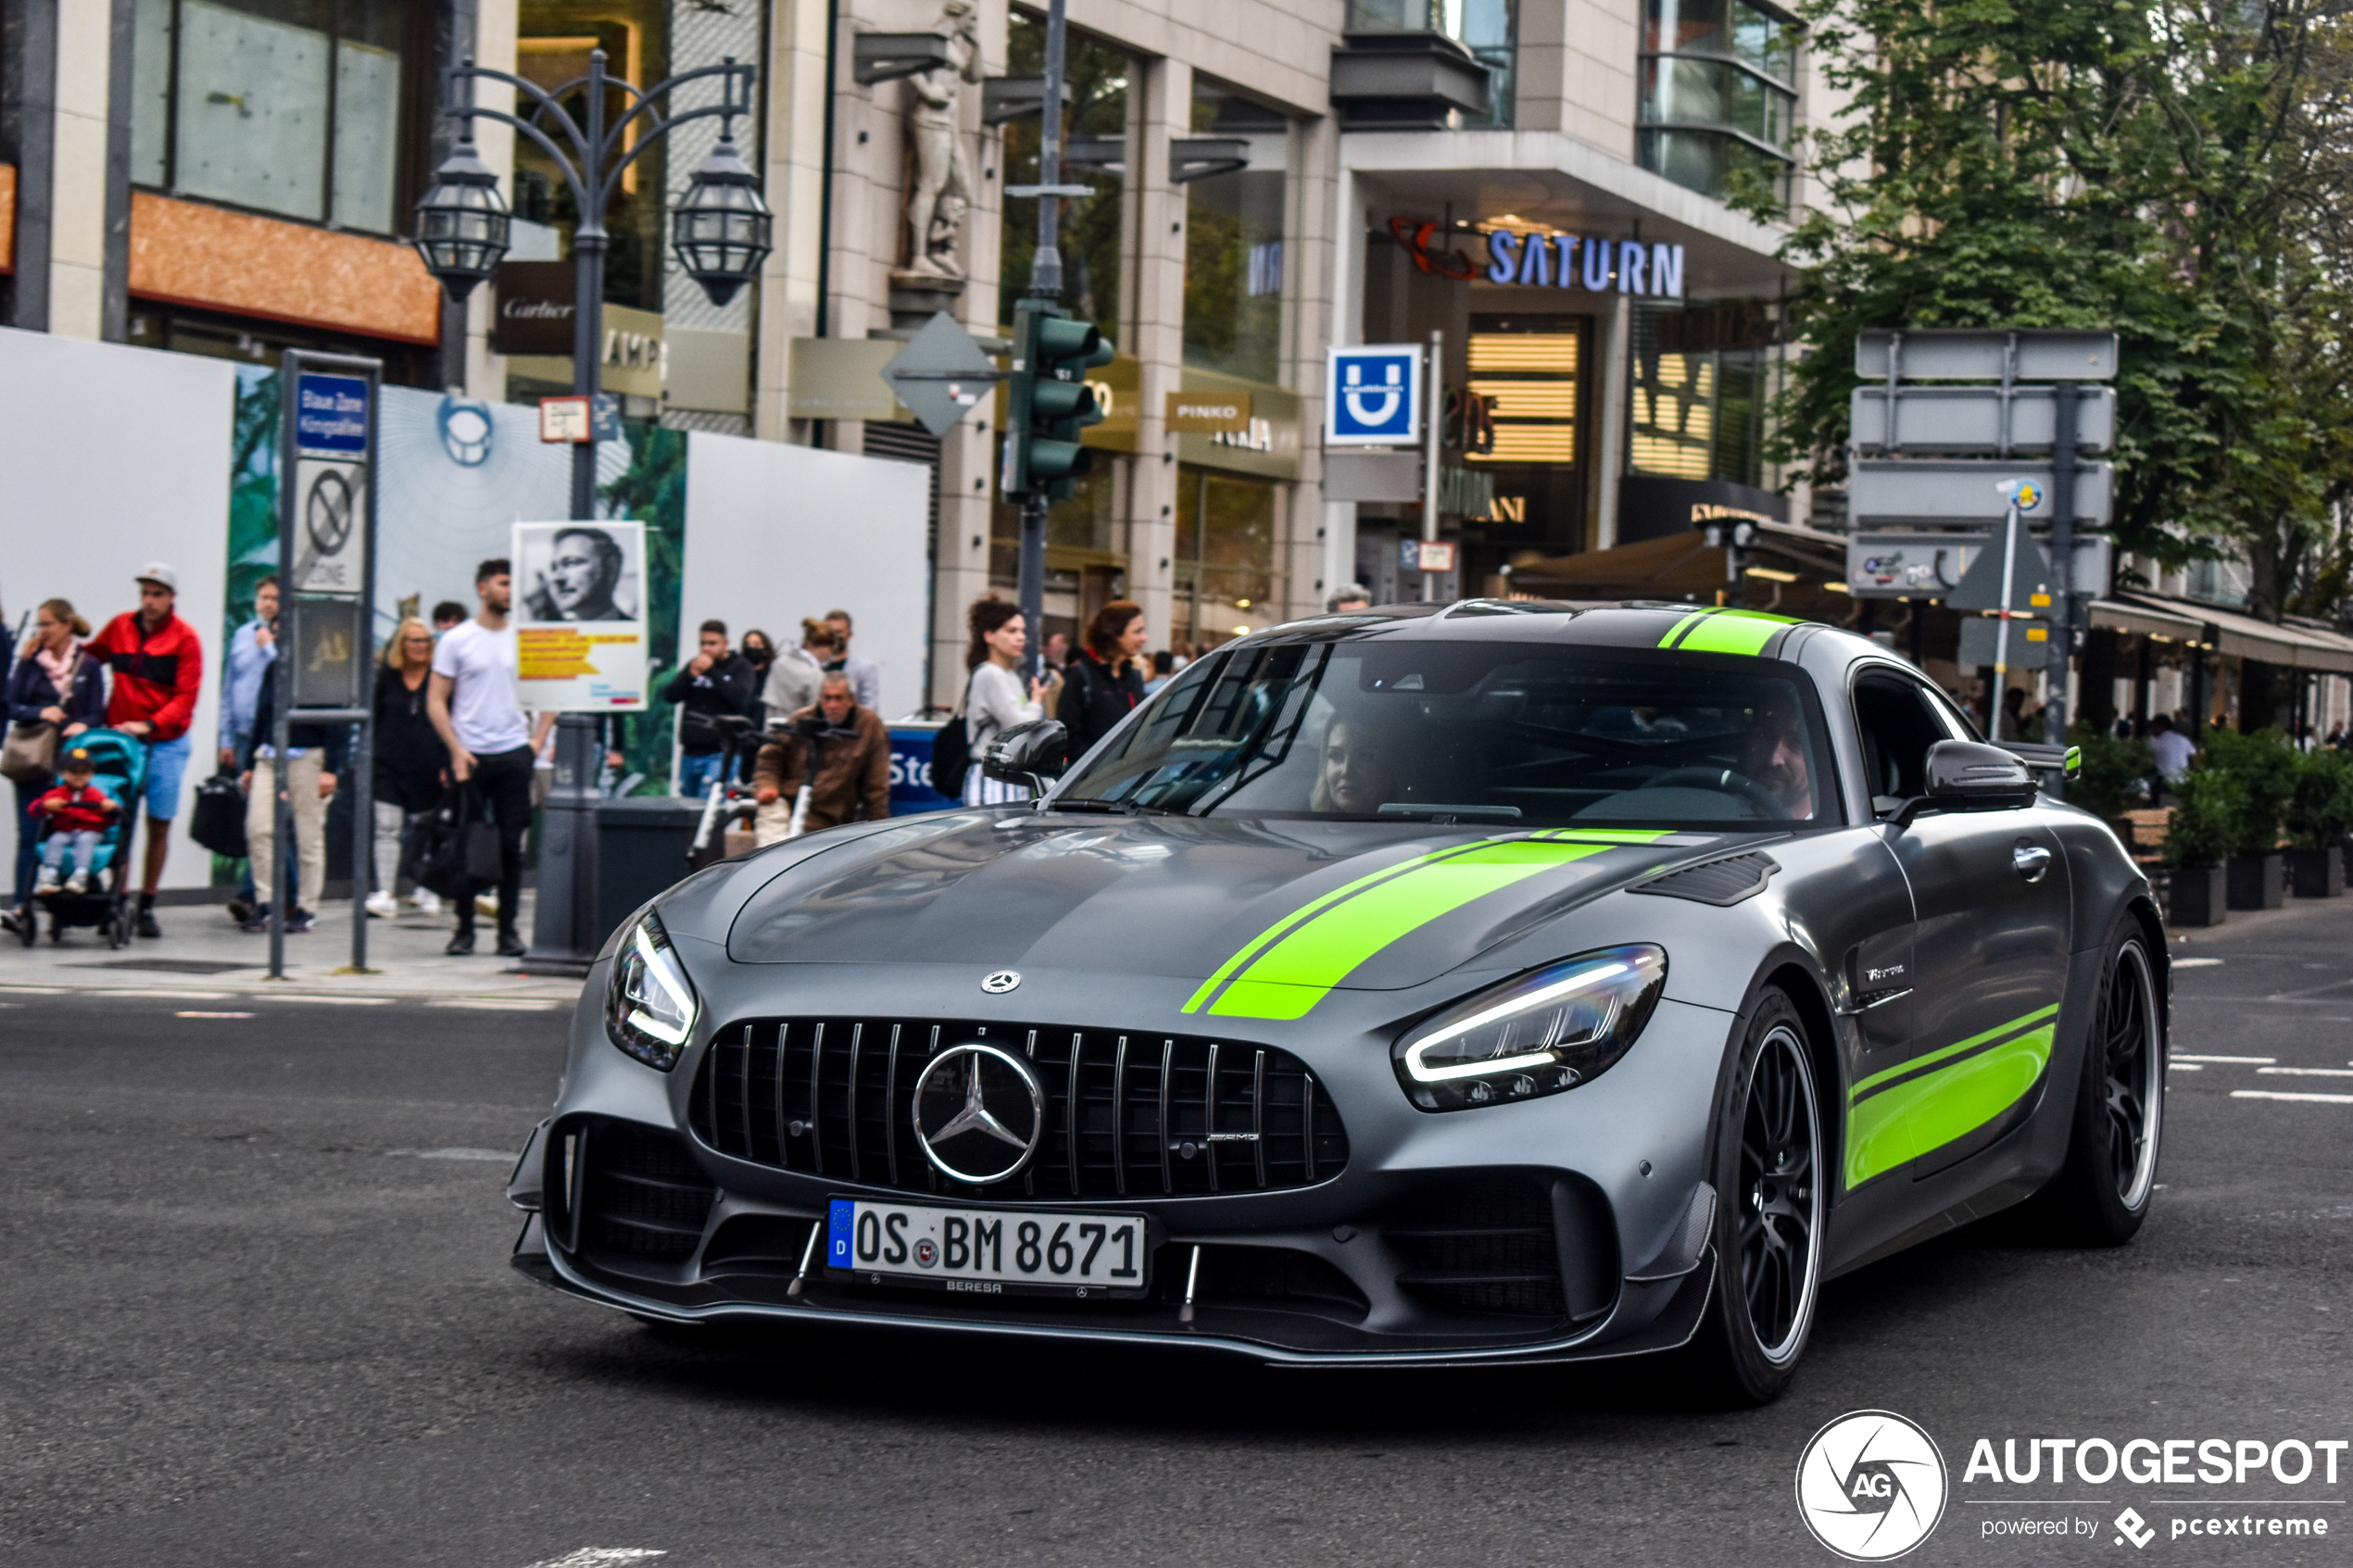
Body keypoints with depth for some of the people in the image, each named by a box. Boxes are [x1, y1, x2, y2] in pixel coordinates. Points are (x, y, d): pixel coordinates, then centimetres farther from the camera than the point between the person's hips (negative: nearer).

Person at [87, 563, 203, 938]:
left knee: (159, 823, 2)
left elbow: (186, 696, -7)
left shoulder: (185, 638, -3)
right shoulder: (120, 627, 7)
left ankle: (147, 907, 10)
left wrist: (150, 724, -19)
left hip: (165, 743, -2)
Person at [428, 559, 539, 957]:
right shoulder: (456, 640, 1)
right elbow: (436, 701, 0)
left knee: (511, 844, 2)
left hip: (514, 754, 2)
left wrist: (538, 738, 4)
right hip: (469, 755, -2)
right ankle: (464, 928, 10)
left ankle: (508, 929, 7)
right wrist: (456, 750, -9)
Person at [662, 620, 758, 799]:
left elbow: (740, 700, -14)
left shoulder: (740, 668, 3)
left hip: (720, 752, -5)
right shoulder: (692, 666, 15)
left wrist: (711, 672, -16)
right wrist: (690, 675, -12)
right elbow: (669, 695, 6)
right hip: (690, 752, 5)